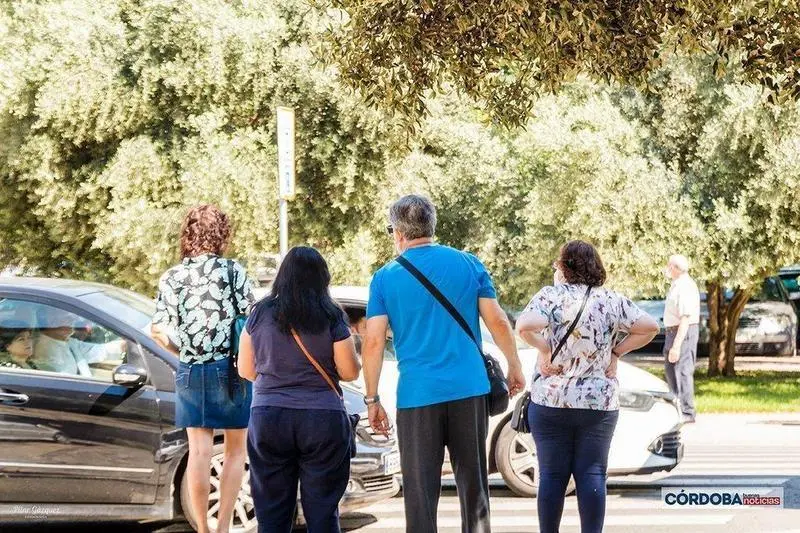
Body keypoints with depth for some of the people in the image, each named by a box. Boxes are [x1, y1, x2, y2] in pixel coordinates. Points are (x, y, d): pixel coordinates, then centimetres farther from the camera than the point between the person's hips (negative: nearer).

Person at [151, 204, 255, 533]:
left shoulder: (173, 277, 2)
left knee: (199, 451, 6)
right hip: (230, 369, -2)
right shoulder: (233, 271, -6)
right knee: (235, 451, 8)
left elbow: (159, 332, -2)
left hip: (191, 371, 2)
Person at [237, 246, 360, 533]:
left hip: (267, 417, 2)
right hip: (323, 420, -2)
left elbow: (245, 370, 8)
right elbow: (350, 372, -2)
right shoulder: (331, 317, -4)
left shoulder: (260, 314, 2)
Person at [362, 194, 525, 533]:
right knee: (473, 481, 12)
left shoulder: (385, 278, 0)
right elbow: (497, 322, 3)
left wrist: (372, 399, 3)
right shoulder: (469, 264, 4)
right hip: (469, 390, 2)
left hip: (417, 395, -2)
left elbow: (374, 342, -3)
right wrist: (515, 368, 17)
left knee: (420, 490, 4)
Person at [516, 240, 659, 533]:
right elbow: (649, 327, 0)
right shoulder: (611, 300, 3)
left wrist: (544, 349, -8)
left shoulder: (550, 296, -6)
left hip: (551, 400, -2)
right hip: (600, 402, 2)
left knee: (552, 474, 5)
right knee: (592, 473, 4)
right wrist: (617, 352, 4)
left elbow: (524, 326, -23)